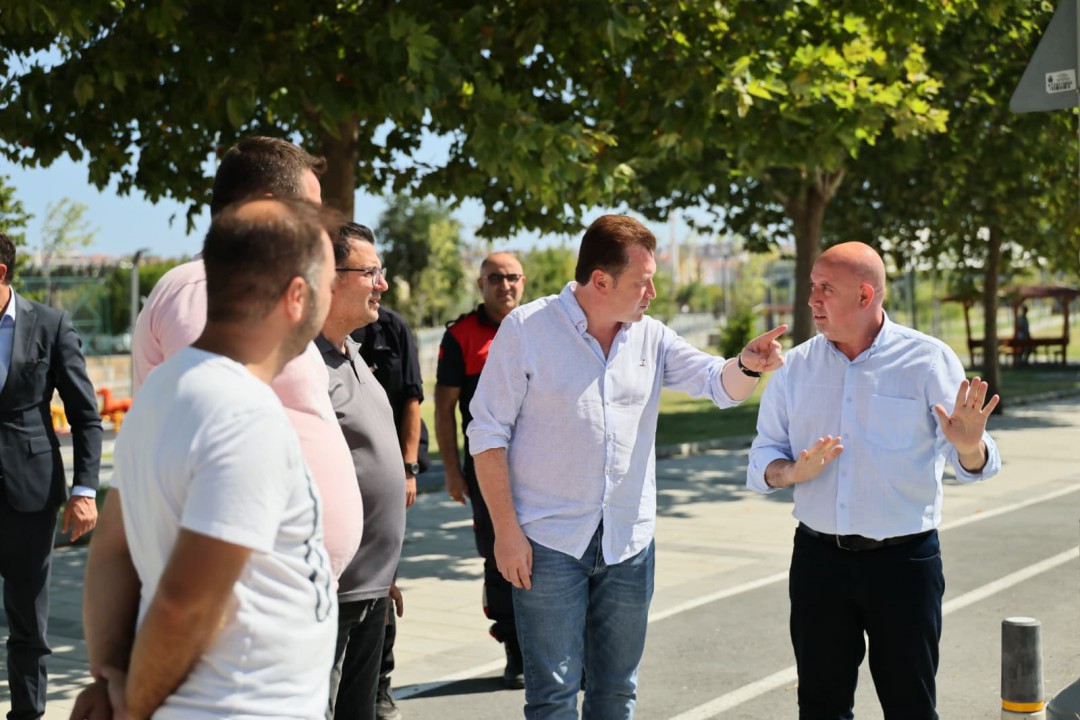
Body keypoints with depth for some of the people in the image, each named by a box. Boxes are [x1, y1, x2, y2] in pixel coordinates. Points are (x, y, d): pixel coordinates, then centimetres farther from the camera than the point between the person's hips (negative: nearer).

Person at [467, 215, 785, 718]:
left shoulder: (651, 337, 5)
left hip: (629, 543, 5)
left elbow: (719, 385, 0)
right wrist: (506, 531, -11)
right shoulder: (527, 329, -8)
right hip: (550, 544, -4)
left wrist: (747, 365, -24)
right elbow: (488, 435, -7)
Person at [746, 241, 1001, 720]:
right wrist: (792, 472, -17)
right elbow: (762, 458, 5)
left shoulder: (929, 361, -4)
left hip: (905, 560, -3)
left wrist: (969, 447, -31)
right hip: (818, 559, 3)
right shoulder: (796, 367, 5)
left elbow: (971, 466, -7)